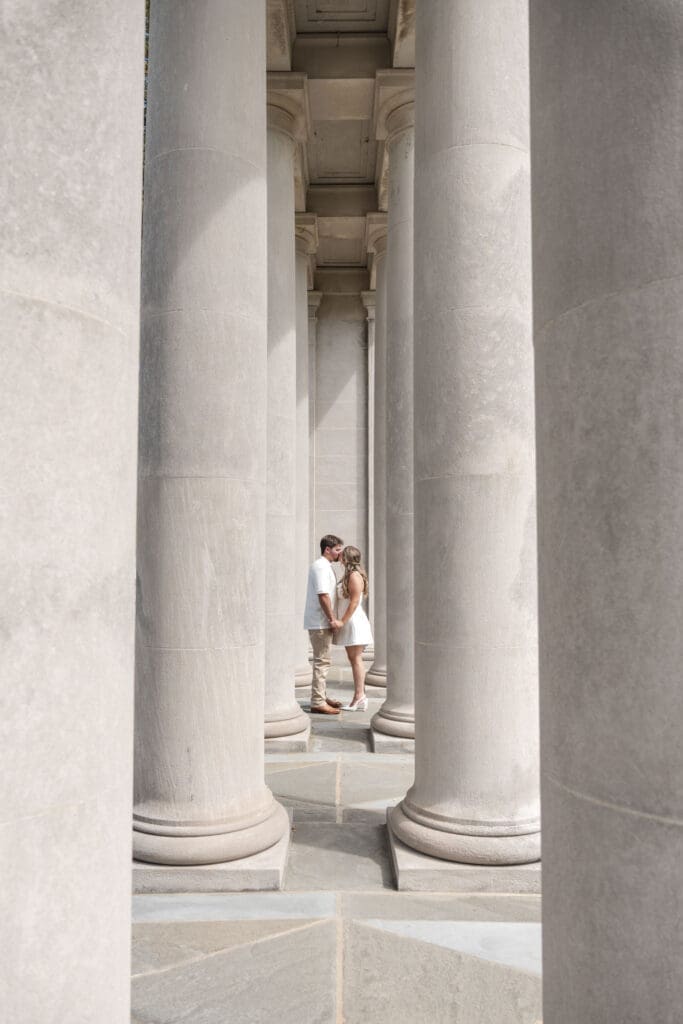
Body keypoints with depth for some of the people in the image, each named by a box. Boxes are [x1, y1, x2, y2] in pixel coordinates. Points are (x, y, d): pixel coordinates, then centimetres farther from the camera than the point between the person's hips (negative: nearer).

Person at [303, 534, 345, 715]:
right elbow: (323, 596, -22)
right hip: (320, 623, -10)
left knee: (323, 660, 16)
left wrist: (332, 619, 16)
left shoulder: (325, 566, 17)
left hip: (321, 622, 10)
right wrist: (333, 619, -19)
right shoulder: (321, 567, -16)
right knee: (322, 661, -8)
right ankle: (318, 702, -5)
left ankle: (322, 697, 24)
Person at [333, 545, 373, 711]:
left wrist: (342, 621, -20)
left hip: (354, 622, -10)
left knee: (356, 659, -7)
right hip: (349, 623, 10)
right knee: (353, 659, 10)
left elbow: (355, 602, -20)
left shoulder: (354, 575, -14)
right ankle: (360, 697, 13)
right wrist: (341, 621, 13)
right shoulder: (349, 575, 15)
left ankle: (359, 697, -4)